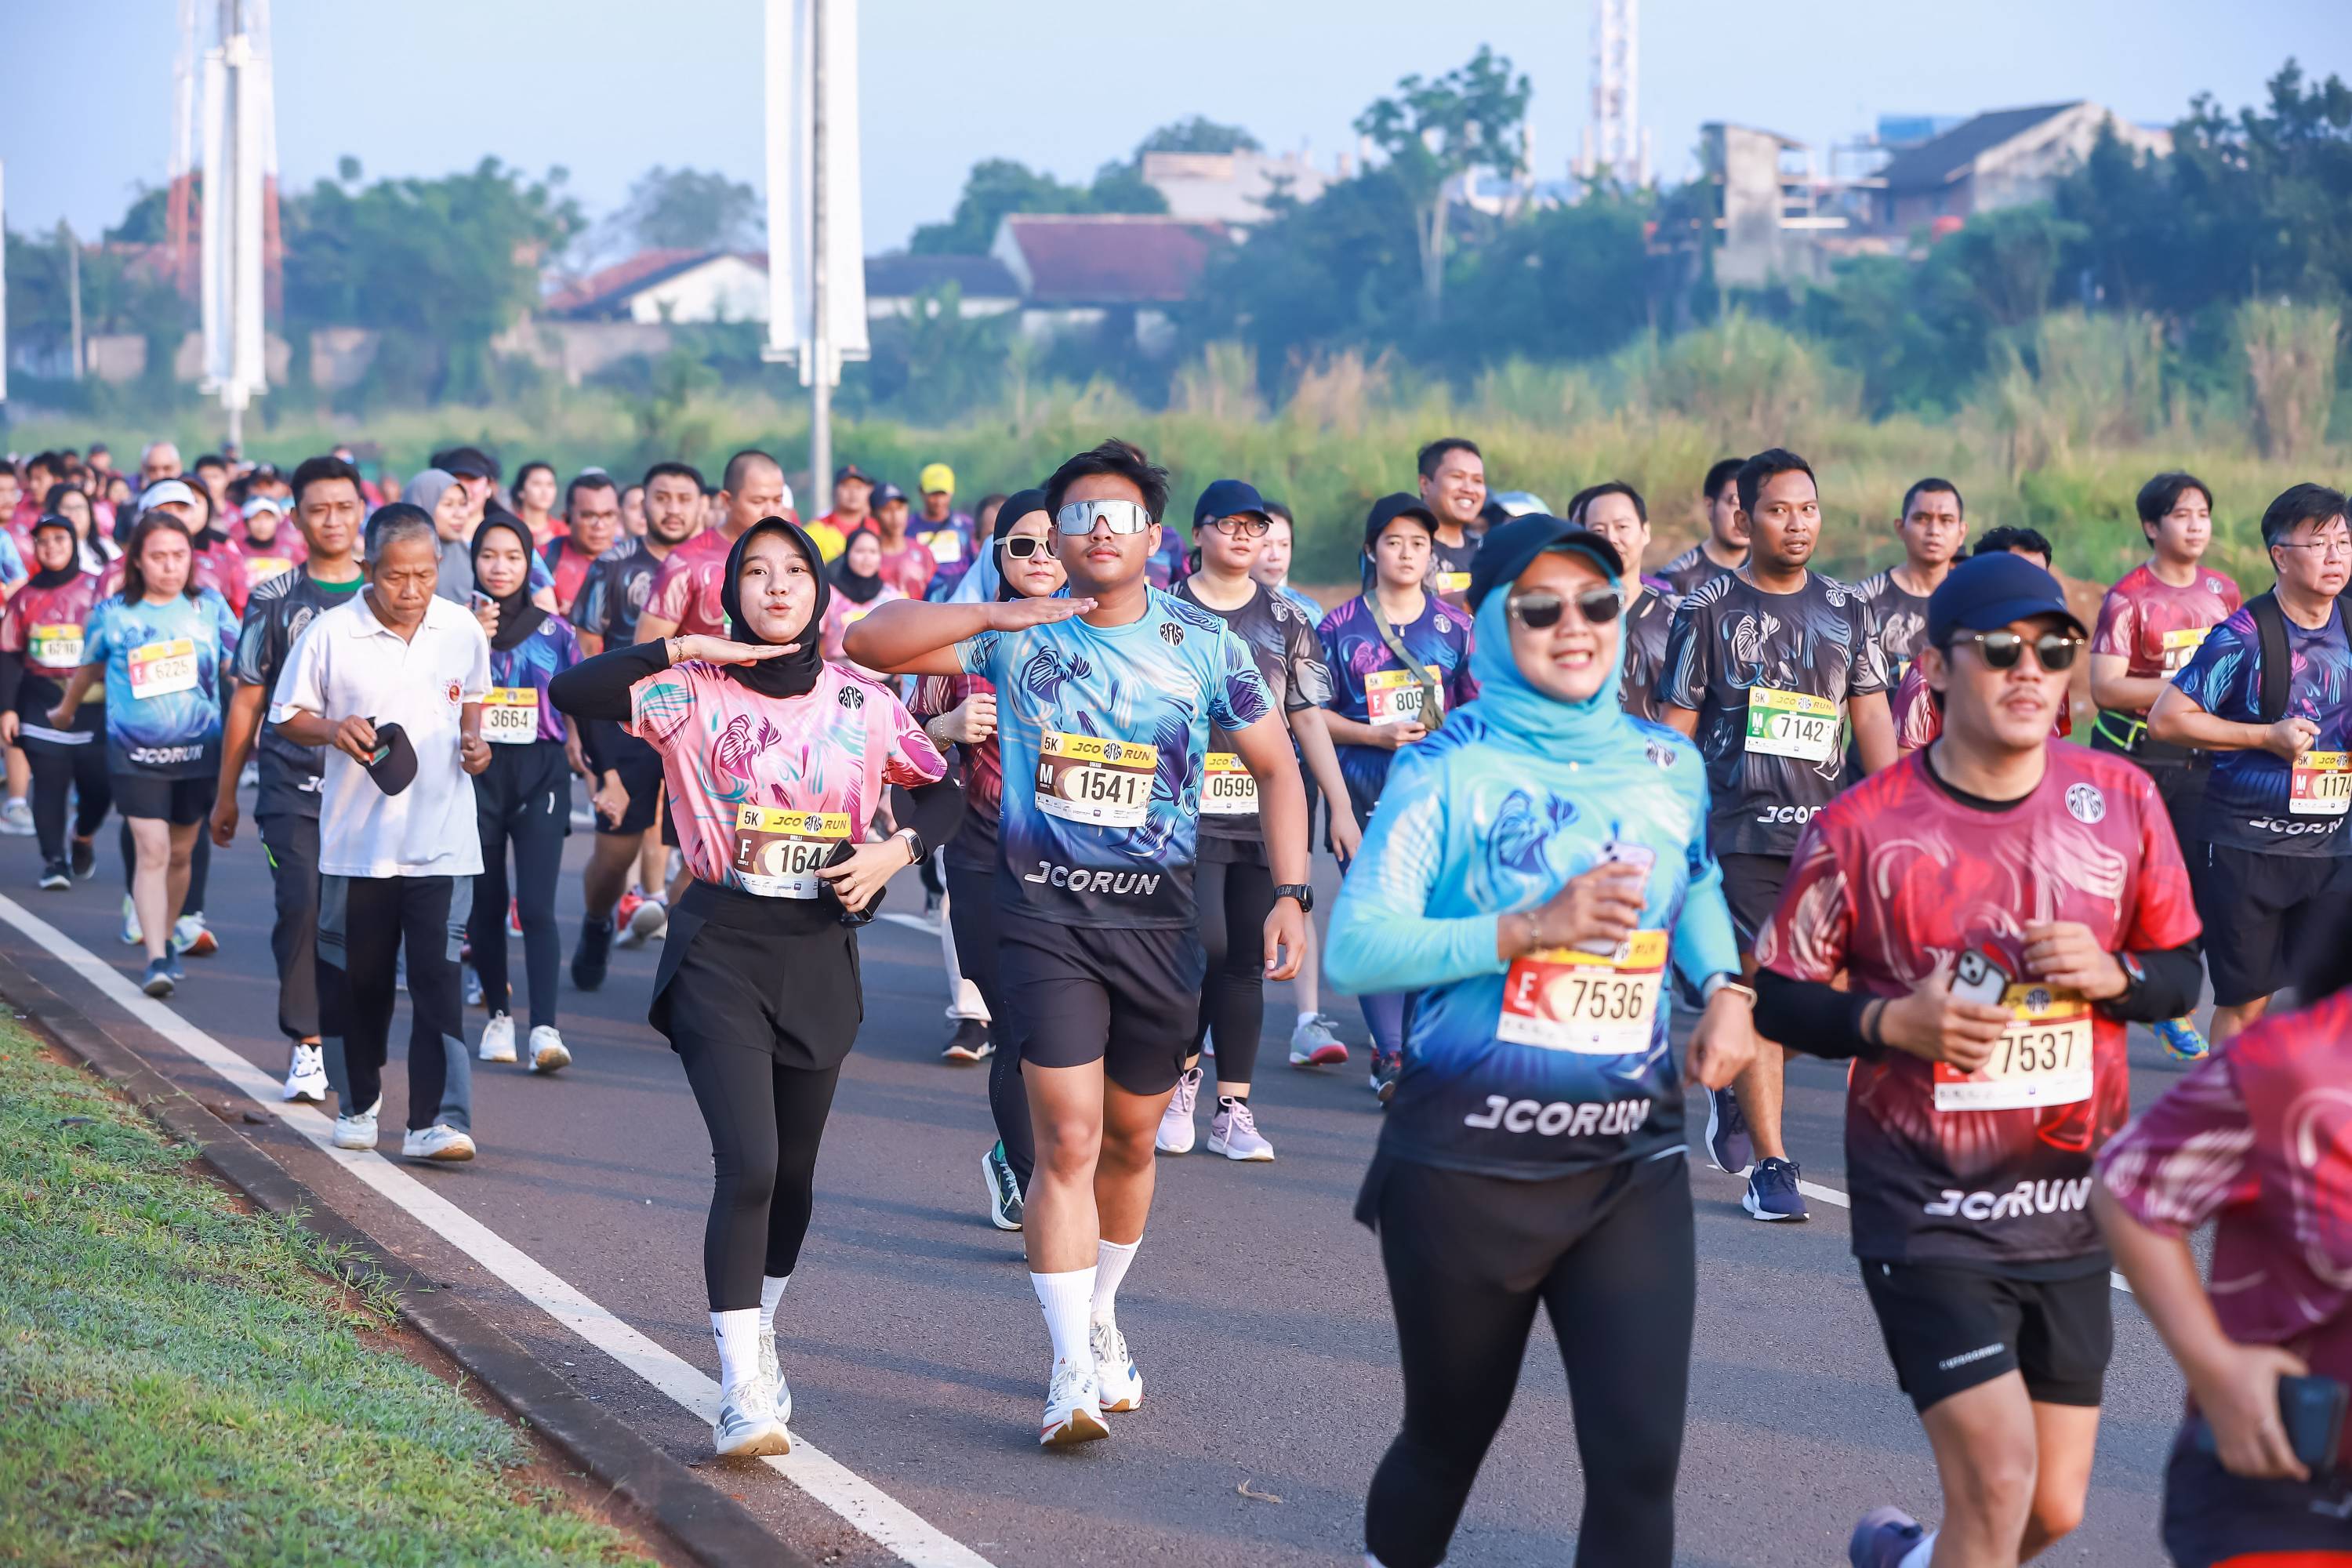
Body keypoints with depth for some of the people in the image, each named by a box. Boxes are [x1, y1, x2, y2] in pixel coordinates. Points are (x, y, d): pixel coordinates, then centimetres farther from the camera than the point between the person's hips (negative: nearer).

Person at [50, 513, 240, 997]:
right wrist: (65, 711, 31)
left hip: (198, 751, 2)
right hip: (135, 754, -2)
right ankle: (155, 959, -12)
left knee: (180, 852, 12)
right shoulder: (113, 613, -2)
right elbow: (88, 668, 16)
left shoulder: (210, 607, -1)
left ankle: (165, 940, 31)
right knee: (151, 851, -12)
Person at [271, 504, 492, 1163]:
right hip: (357, 837, 0)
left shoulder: (463, 630, 1)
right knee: (356, 978, 10)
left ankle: (429, 1122, -10)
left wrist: (473, 739, 0)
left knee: (438, 976, -9)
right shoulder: (330, 634, -8)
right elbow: (288, 714, 1)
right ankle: (358, 1103, 31)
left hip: (442, 839, 1)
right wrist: (333, 729, -18)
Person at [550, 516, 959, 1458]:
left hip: (820, 951, 4)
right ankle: (743, 1392, -15)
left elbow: (944, 791, 16)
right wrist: (686, 649, -17)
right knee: (748, 1164, -16)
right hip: (721, 946, -4)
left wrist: (897, 851, -2)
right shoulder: (693, 693, -4)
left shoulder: (863, 706, 5)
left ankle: (759, 1341, 37)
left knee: (793, 1173, 13)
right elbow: (571, 694, -18)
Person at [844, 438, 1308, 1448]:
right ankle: (1073, 1370, -9)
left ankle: (1099, 1318, 36)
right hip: (1044, 914, -2)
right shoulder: (1018, 636, 1)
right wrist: (997, 613, -13)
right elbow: (870, 644, -4)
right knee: (1068, 1141, -11)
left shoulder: (1203, 643, 3)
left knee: (1130, 1141, 13)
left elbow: (1275, 766, 8)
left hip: (1157, 918, 2)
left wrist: (1290, 893, -3)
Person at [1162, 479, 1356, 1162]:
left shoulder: (1287, 621, 12)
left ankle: (1233, 1109, 7)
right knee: (1205, 943, -15)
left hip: (1265, 817, 3)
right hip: (1189, 811, -3)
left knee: (1246, 960, 3)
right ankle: (1181, 1076, 8)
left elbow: (1308, 721, 12)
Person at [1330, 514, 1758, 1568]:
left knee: (1640, 1453, -8)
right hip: (1467, 1162, -3)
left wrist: (1725, 985, 7)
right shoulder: (1450, 770, -8)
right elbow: (1355, 948, -16)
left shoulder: (1669, 767, 6)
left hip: (1632, 1161, 3)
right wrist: (1530, 928, -24)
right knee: (1450, 1434, 14)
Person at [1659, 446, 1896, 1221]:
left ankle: (1730, 1087, 33)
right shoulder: (1709, 609, 1)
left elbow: (1874, 722, 12)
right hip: (1740, 830, -4)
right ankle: (1769, 1166, -4)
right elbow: (1675, 726, 2)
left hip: (1828, 830, 4)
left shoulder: (1844, 610, 11)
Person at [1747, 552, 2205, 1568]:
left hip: (2070, 1206, 4)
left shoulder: (2122, 801, -1)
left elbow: (2181, 971, 8)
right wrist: (1892, 1022, -20)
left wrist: (2115, 977, -13)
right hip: (1928, 1210, -4)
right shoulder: (1863, 827, -10)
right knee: (1999, 1480, -16)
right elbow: (1776, 993, -3)